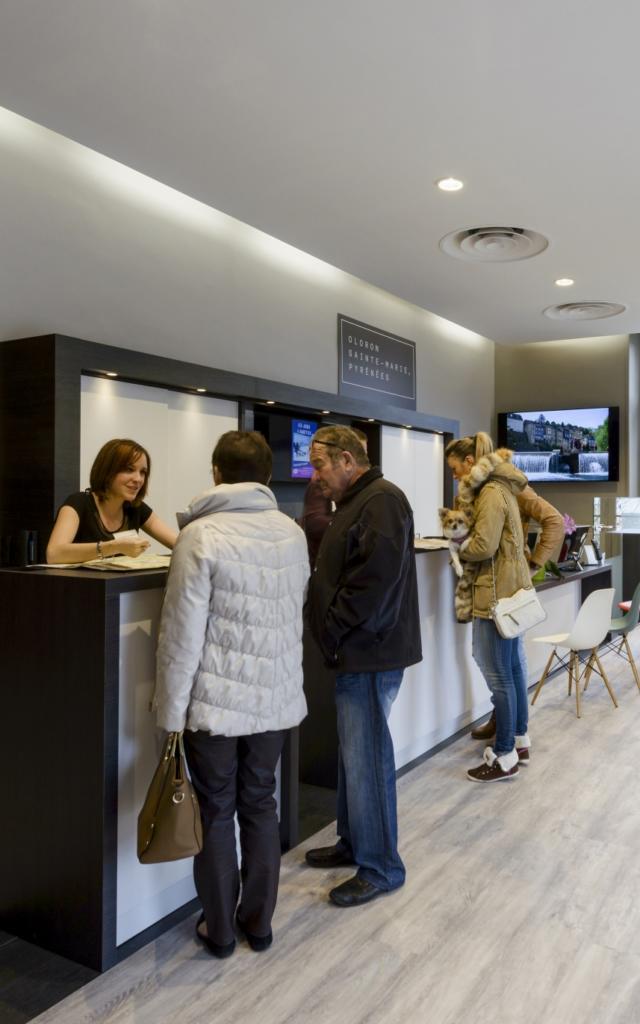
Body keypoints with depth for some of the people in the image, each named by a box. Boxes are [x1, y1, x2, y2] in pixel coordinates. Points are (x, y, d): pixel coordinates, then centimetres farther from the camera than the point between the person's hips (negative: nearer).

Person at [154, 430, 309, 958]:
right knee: (260, 806, 18)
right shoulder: (294, 533, 1)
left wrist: (171, 710, -8)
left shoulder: (201, 535, -16)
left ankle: (220, 929, 27)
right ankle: (259, 922, 31)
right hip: (276, 697, 5)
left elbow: (182, 633, -16)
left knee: (215, 813, 12)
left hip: (214, 702, -4)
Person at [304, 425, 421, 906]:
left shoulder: (381, 501, -16)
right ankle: (354, 843, 33)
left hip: (371, 652, -10)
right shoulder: (356, 503, 17)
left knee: (366, 758, -2)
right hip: (356, 651, 10)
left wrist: (333, 632, -14)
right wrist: (329, 629, 10)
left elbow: (374, 580, -23)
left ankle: (380, 867, 13)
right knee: (353, 752, 18)